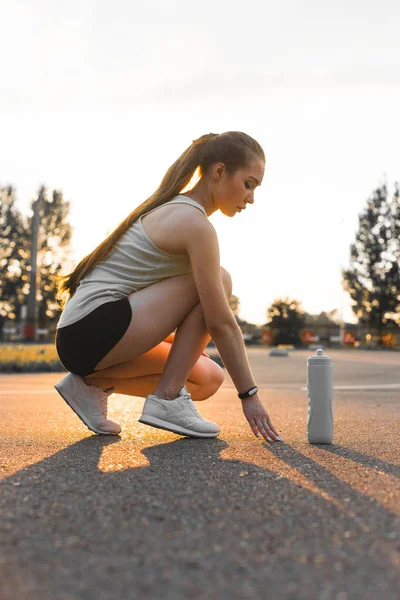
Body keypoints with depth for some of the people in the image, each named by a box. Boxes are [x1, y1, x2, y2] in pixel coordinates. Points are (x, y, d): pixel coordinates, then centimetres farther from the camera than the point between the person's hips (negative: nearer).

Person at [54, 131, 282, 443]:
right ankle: (167, 399, -9)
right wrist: (250, 394, -7)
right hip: (96, 329, -10)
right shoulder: (195, 224, -14)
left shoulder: (171, 209, 16)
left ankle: (94, 383, 8)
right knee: (219, 282, -8)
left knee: (209, 378, 13)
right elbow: (221, 323, -14)